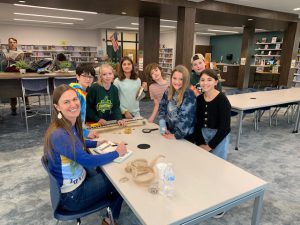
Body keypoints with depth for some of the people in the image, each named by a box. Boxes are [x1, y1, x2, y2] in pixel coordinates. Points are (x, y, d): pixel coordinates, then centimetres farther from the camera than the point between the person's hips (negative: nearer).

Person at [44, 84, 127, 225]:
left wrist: (95, 143, 3)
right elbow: (88, 160, -30)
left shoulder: (71, 124, -6)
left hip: (79, 177, 8)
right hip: (71, 195, -8)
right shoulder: (59, 135, -34)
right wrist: (117, 153, -18)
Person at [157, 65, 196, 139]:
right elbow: (162, 108, 6)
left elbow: (185, 118, -23)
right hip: (170, 132, 5)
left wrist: (177, 135, -19)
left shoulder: (188, 95, -19)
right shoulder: (168, 91, -1)